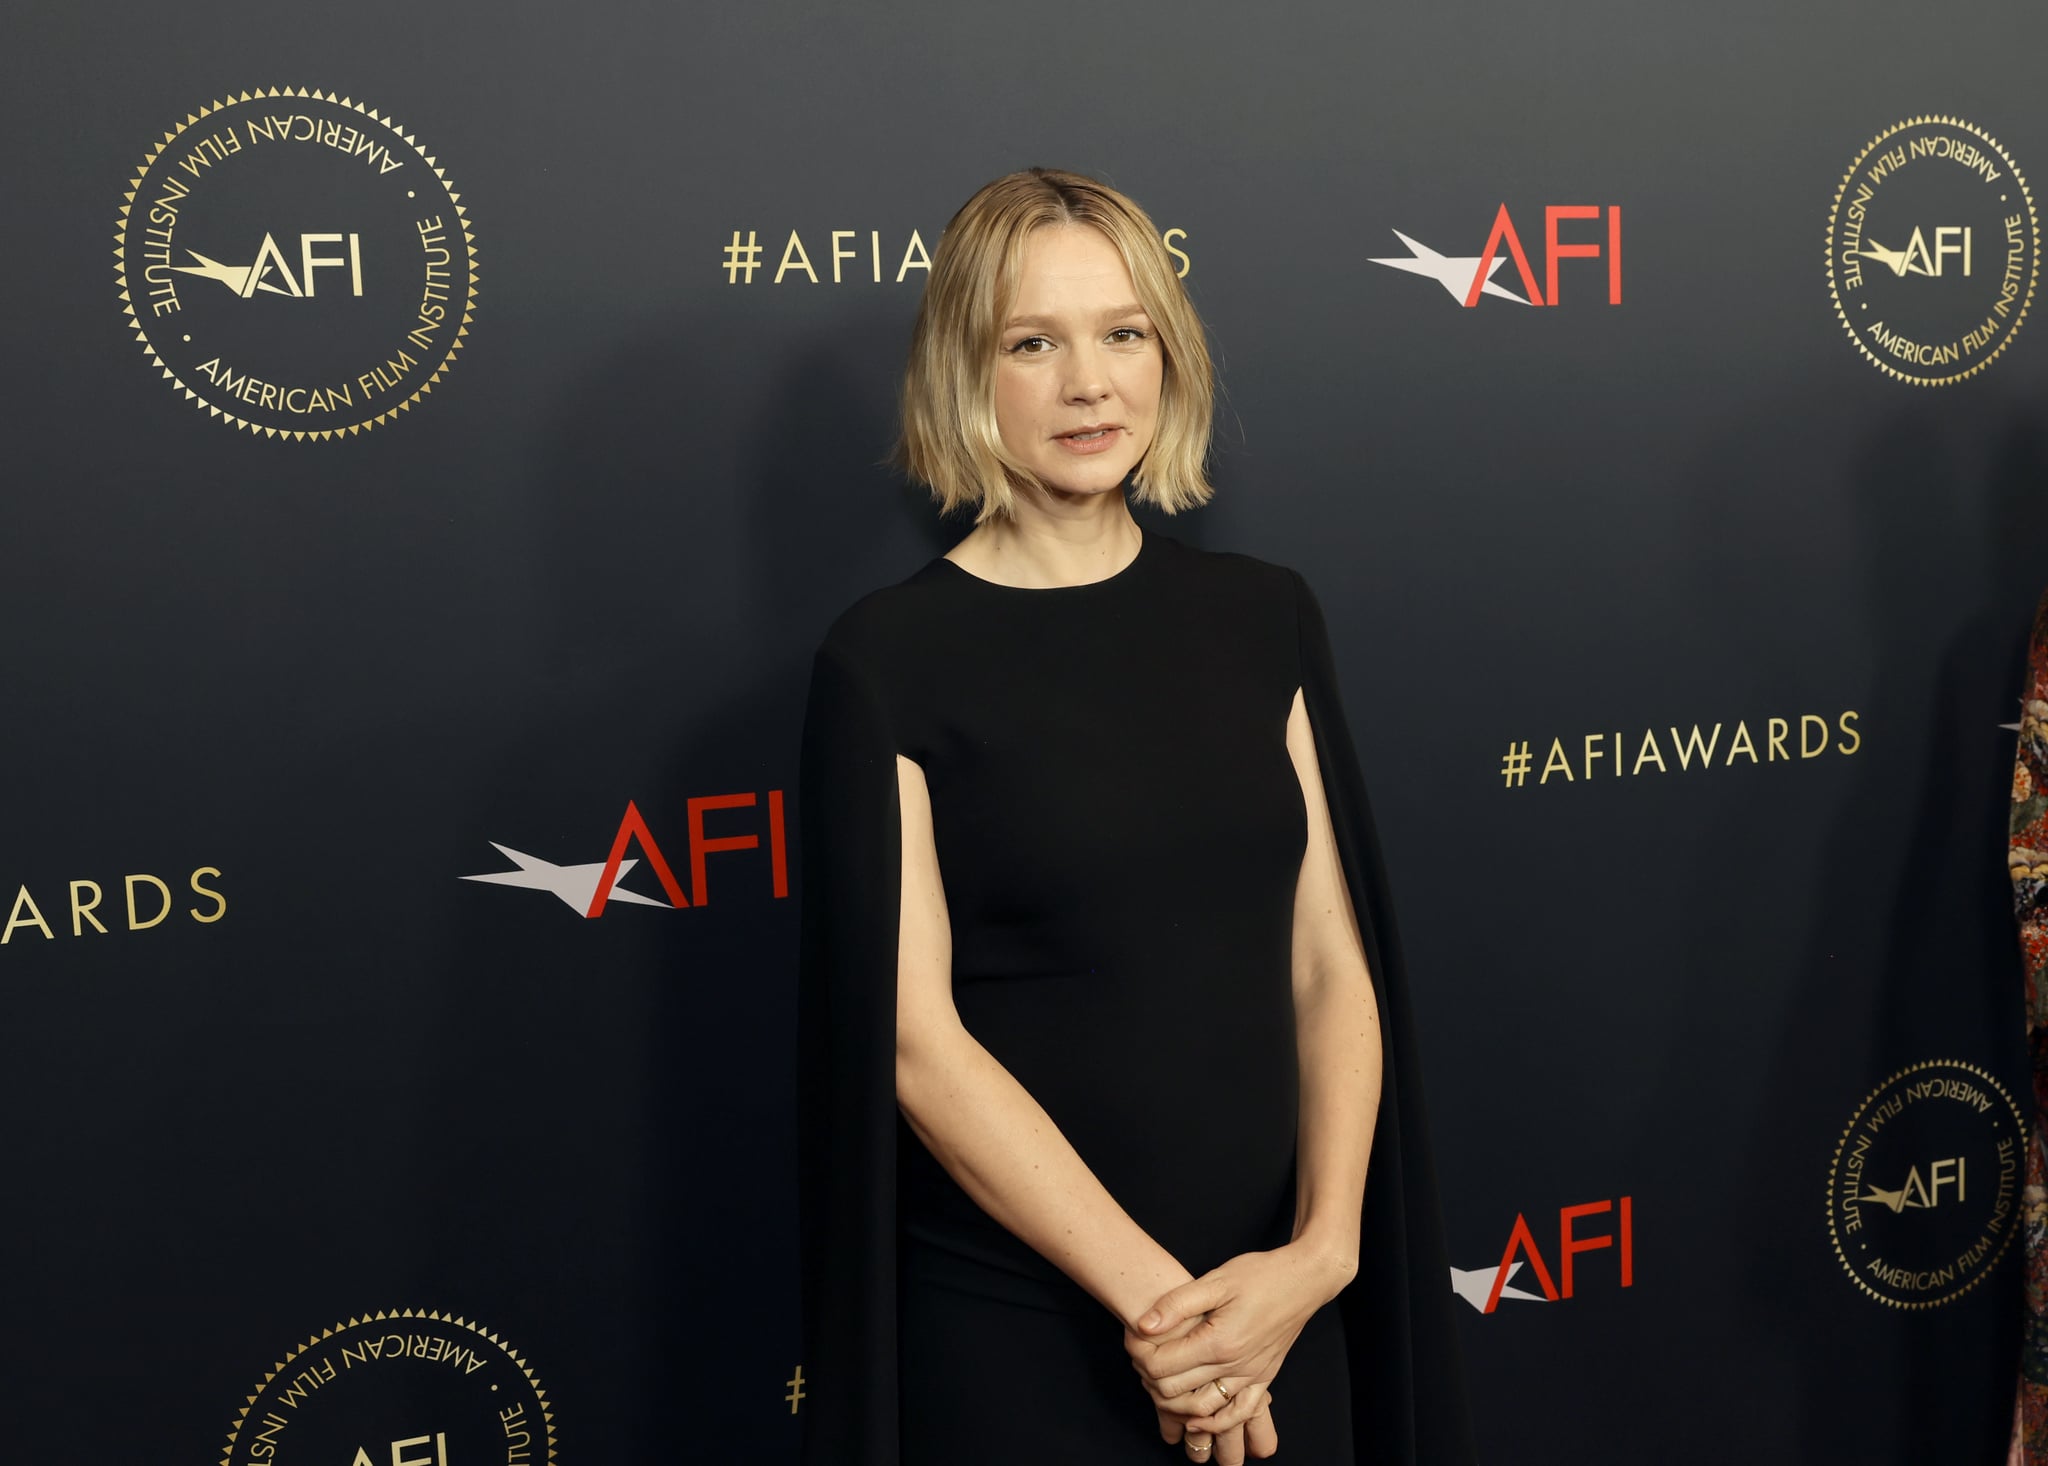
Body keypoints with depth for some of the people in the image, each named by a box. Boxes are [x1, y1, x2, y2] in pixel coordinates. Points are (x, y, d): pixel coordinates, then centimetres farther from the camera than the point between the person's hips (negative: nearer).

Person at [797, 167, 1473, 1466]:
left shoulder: (1263, 617, 3)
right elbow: (911, 1040, -13)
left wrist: (1322, 1249, -11)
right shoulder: (891, 662, -9)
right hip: (1016, 1333, -3)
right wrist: (1150, 1295, -15)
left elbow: (1333, 968, 1)